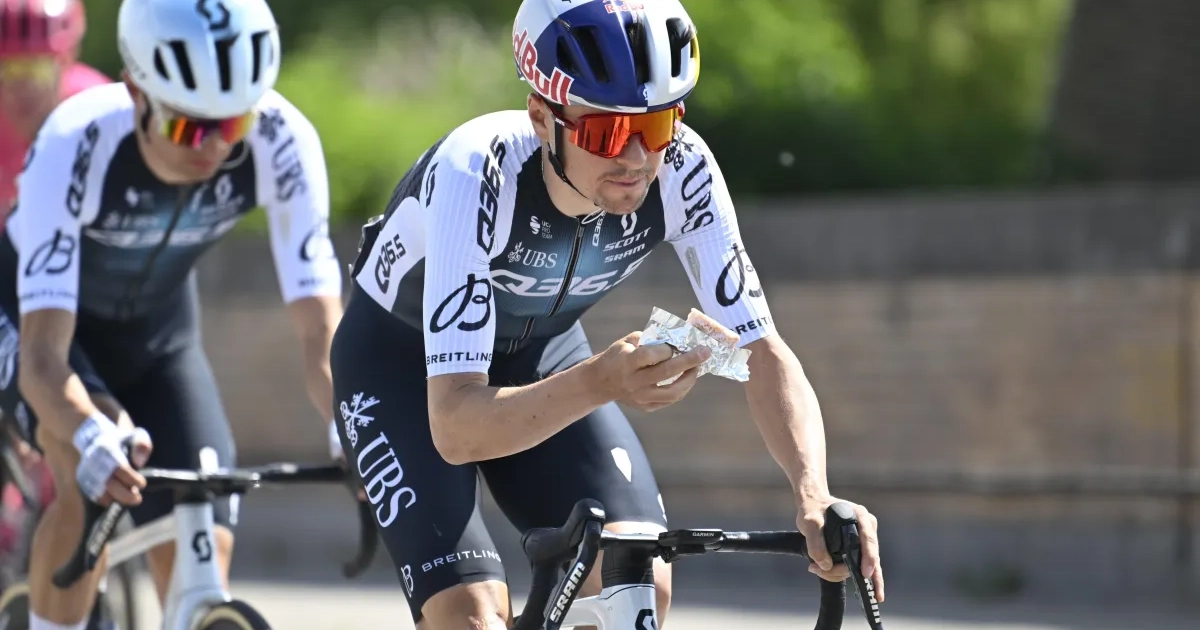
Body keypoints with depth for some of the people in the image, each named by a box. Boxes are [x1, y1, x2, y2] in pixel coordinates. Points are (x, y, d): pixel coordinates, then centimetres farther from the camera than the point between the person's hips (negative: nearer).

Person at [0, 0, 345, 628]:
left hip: (157, 331, 3)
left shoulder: (281, 143, -30)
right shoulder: (75, 145, -38)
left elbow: (321, 327, -28)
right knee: (94, 471, -32)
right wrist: (93, 438, -64)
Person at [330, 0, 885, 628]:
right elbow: (455, 428, -44)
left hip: (539, 352, 4)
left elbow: (762, 350, -23)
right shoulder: (476, 173, -39)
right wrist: (602, 382, -62)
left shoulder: (682, 171, -27)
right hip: (402, 361, -4)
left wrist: (815, 494, -41)